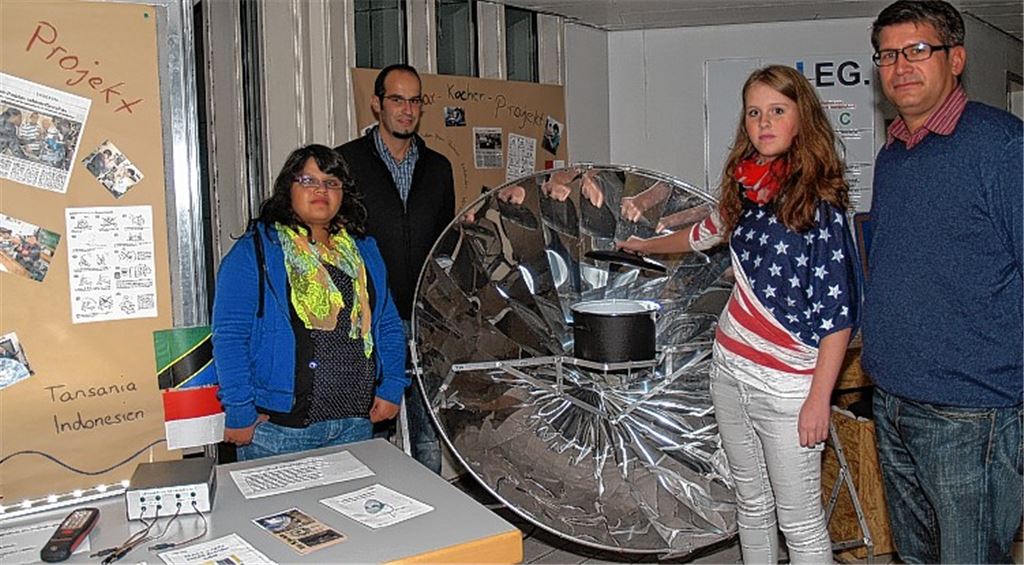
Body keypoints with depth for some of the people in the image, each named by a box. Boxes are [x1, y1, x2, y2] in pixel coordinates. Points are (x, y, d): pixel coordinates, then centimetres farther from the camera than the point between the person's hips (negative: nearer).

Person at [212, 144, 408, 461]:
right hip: (279, 426, -4)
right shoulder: (255, 250, -4)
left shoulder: (363, 250, 12)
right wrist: (240, 413, -13)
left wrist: (391, 387, 4)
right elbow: (230, 336, -9)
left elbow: (388, 325, 14)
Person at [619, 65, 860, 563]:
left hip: (787, 386, -6)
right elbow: (705, 234, 27)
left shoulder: (819, 202, -14)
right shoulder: (745, 191, 6)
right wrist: (647, 246, 42)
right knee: (751, 502, 20)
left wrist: (819, 398, -16)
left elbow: (838, 313, -14)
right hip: (730, 371, 7)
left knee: (800, 523, 4)